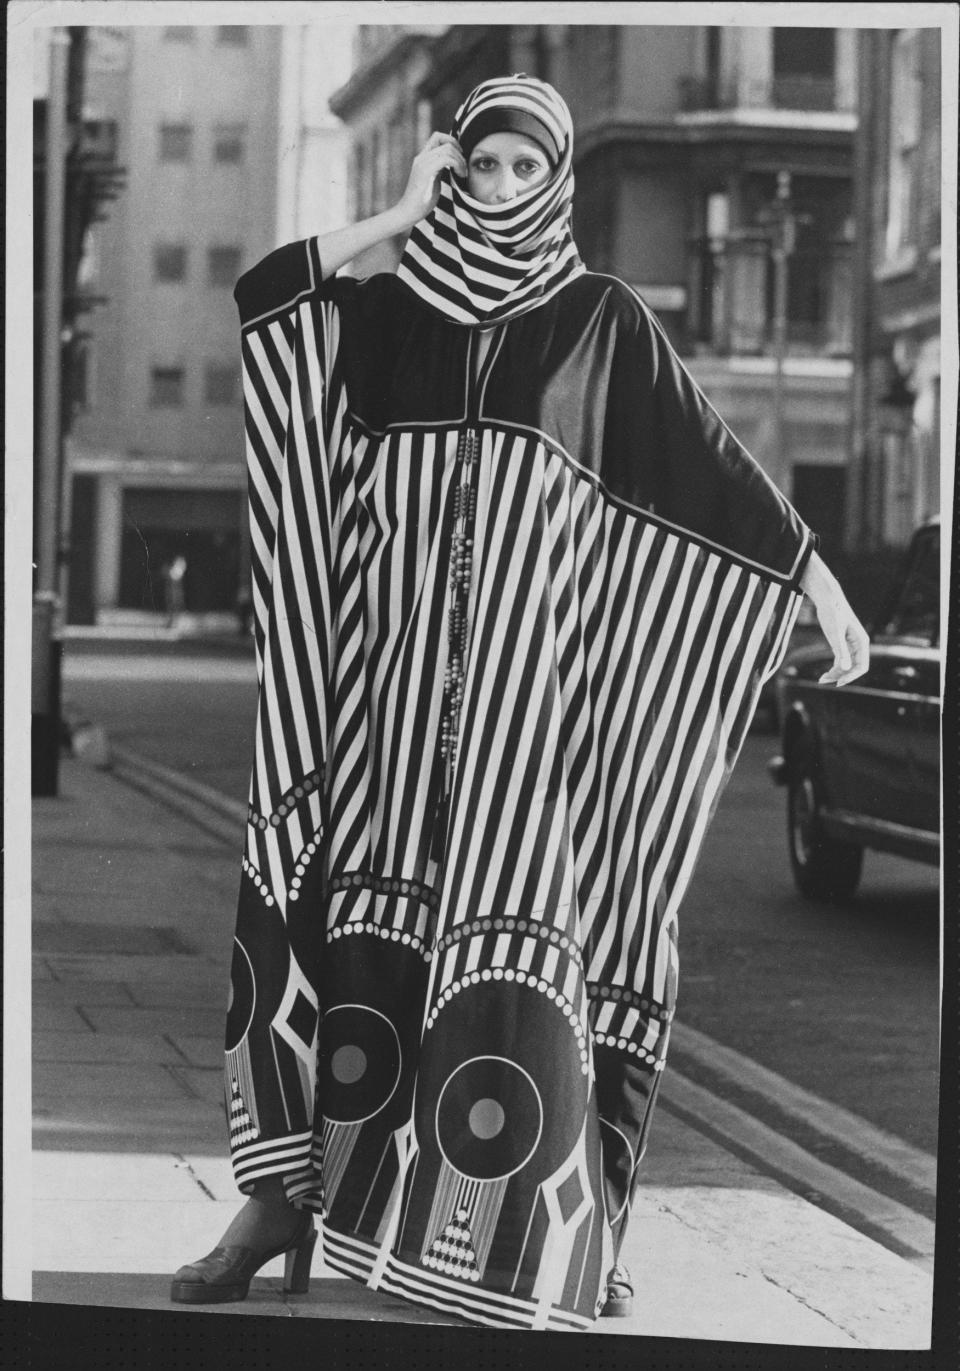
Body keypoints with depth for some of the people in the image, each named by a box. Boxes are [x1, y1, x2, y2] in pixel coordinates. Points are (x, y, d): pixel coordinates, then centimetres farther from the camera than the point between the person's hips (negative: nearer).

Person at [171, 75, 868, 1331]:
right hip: (394, 675, 3)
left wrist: (824, 587, -1)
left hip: (528, 682, -3)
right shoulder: (390, 312, 13)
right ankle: (282, 1199, 3)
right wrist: (405, 216, 1)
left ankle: (530, 1249, -9)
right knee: (320, 910, -6)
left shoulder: (602, 320, 7)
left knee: (512, 936, -11)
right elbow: (261, 296, -3)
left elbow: (717, 465, 4)